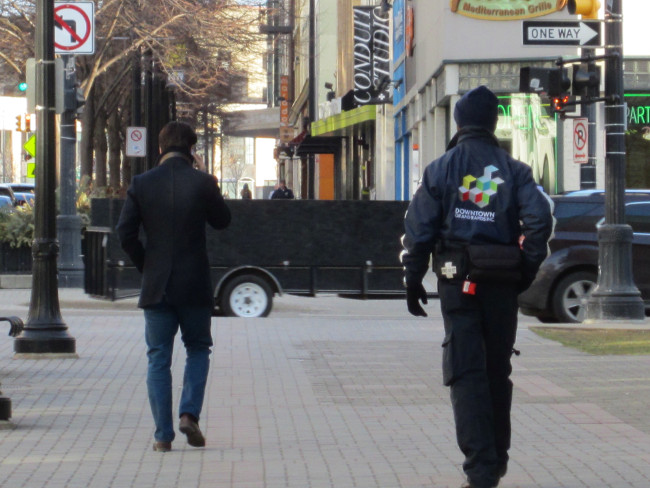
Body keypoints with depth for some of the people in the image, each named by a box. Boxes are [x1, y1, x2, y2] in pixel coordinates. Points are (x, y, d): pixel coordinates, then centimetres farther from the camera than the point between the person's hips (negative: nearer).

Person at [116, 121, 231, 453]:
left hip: (156, 286, 1)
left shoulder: (141, 184, -3)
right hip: (194, 285, -1)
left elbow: (125, 232, -5)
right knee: (198, 349, 17)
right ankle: (190, 413, -1)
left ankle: (163, 435, 3)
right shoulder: (202, 183, -7)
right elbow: (222, 221, 7)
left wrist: (145, 265, 8)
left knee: (158, 359, 7)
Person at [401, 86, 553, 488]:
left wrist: (413, 282, 3)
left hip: (458, 282, -2)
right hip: (502, 284, 2)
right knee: (498, 371, 16)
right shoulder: (513, 170, 4)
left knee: (466, 372, -3)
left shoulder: (441, 170, 1)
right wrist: (527, 269, -1)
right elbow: (540, 219, -10)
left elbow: (419, 229, -3)